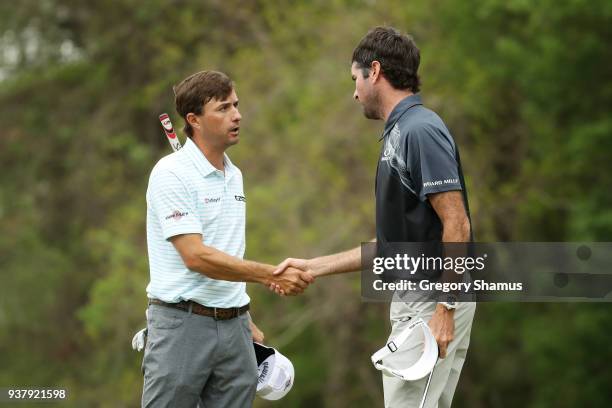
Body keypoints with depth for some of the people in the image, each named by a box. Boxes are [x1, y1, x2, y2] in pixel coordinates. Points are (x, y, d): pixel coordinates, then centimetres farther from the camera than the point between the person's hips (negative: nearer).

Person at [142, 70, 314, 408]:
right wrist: (270, 275, -23)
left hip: (233, 328, 7)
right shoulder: (172, 174, -11)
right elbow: (195, 256, -20)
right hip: (182, 325, -7)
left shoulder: (234, 175, 14)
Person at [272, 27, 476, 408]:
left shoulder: (420, 130, -16)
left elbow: (456, 225, -22)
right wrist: (313, 267, 18)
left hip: (432, 302, -10)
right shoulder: (400, 132, 16)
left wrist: (444, 309, -25)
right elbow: (393, 241, 19)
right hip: (416, 299, 10)